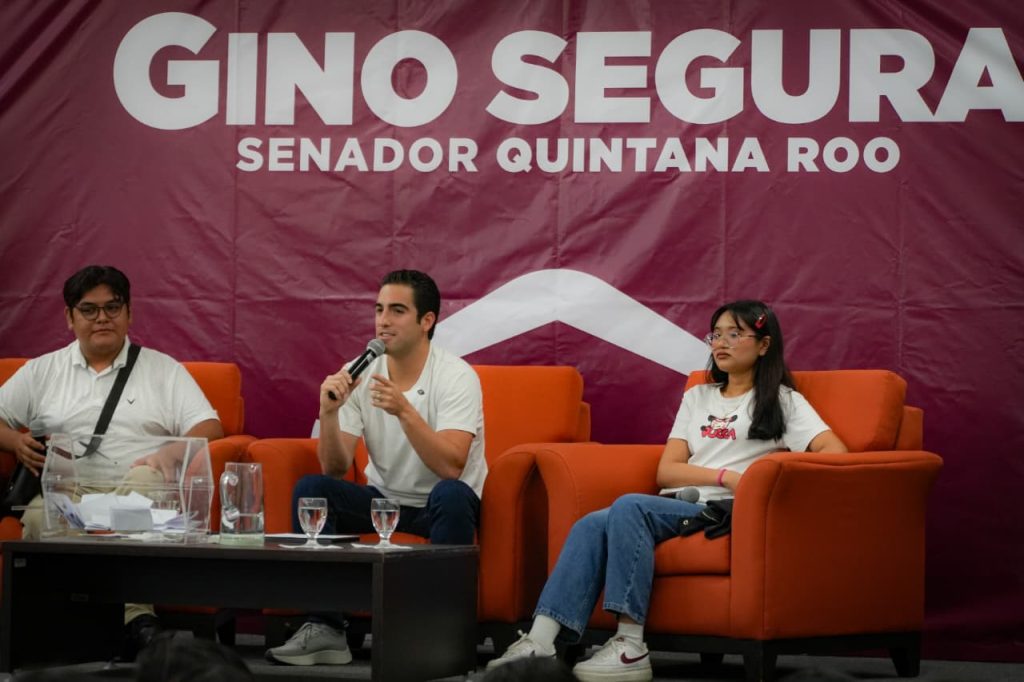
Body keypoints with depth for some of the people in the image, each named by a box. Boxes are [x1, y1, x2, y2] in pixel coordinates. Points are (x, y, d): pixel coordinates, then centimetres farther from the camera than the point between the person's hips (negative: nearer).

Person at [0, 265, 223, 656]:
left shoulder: (162, 368, 20)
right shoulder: (42, 371, 25)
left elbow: (209, 427, 10)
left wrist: (173, 453, -10)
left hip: (136, 483, -1)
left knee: (144, 482, -41)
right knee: (39, 520, -37)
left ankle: (133, 616, -46)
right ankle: (135, 620, -43)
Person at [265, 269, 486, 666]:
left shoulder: (457, 377, -17)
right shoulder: (361, 377, -4)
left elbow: (451, 468, -29)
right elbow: (335, 469, -9)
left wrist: (404, 410, -39)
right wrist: (329, 411, -26)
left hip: (438, 507, -4)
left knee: (452, 495, -37)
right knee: (310, 488, -19)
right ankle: (325, 628, -19)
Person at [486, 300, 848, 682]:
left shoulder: (782, 401, 10)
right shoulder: (697, 398, 25)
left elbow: (835, 452, -6)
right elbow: (667, 471, 12)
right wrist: (726, 476, -7)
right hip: (680, 507, 5)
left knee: (629, 507, -30)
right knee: (590, 526, -22)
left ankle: (630, 649, -36)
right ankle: (540, 643, -35)